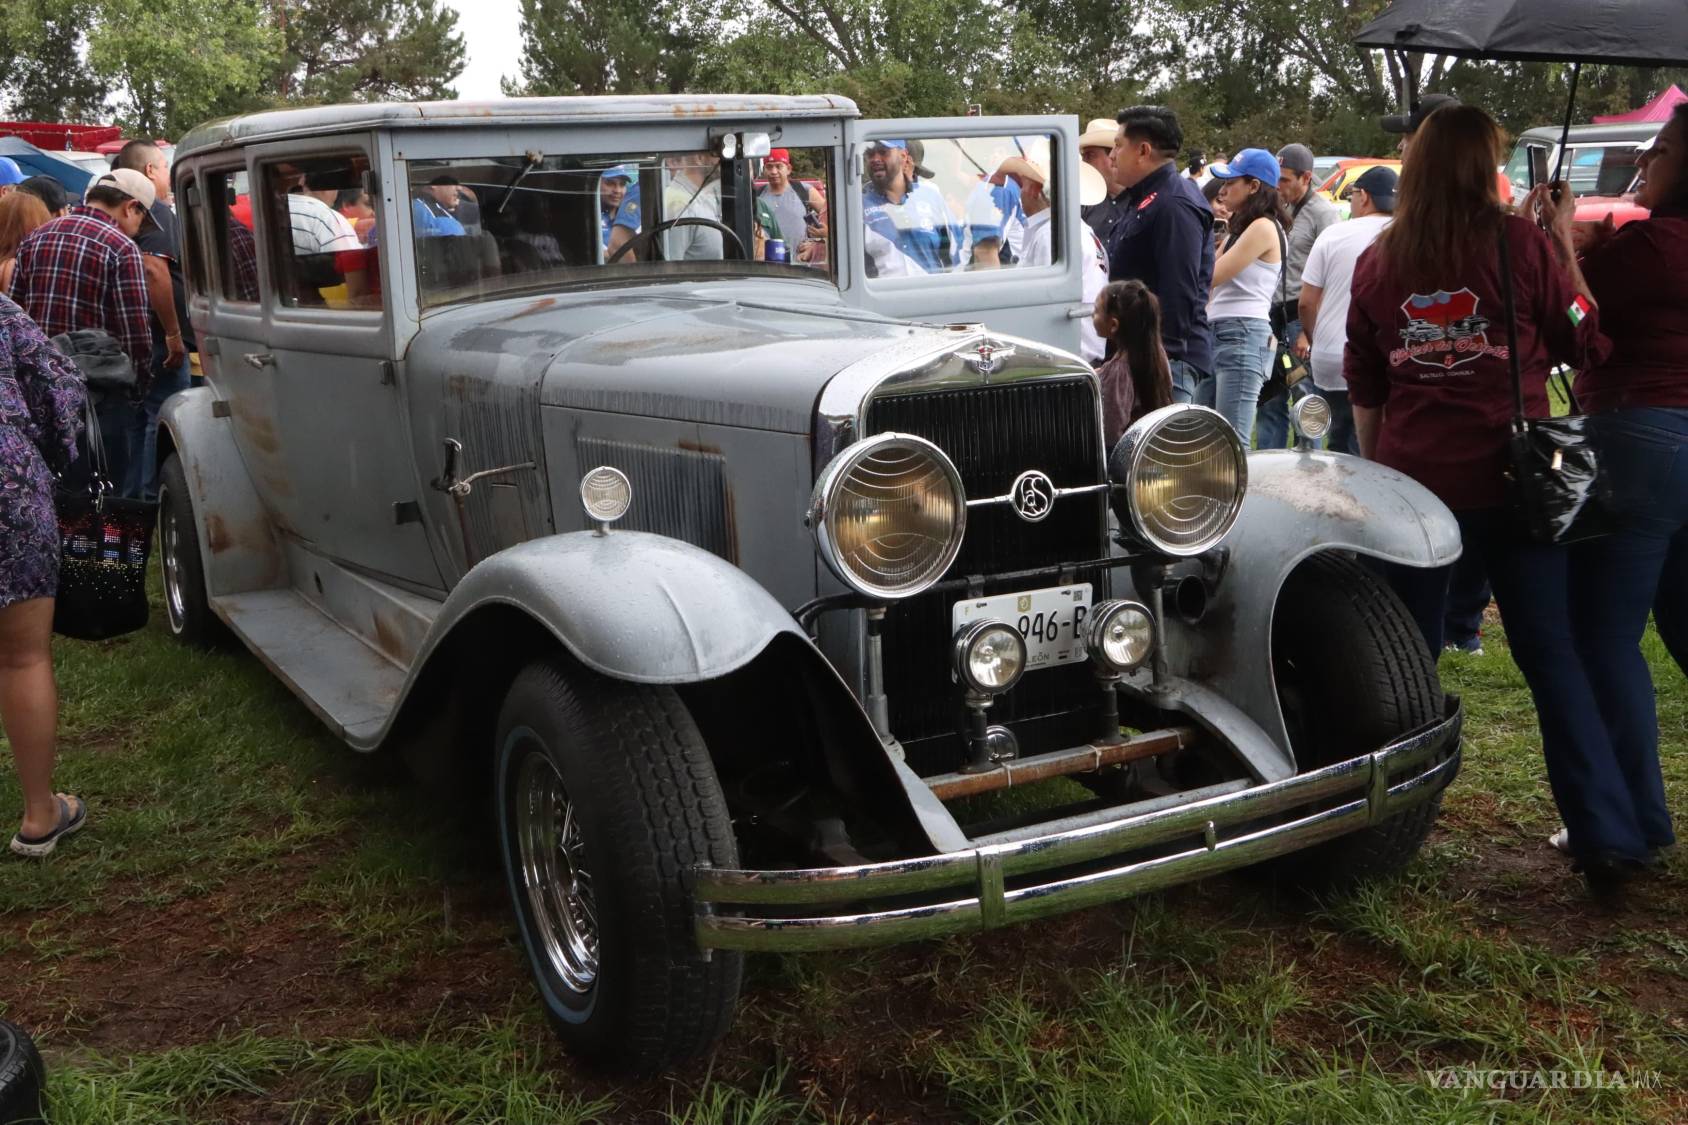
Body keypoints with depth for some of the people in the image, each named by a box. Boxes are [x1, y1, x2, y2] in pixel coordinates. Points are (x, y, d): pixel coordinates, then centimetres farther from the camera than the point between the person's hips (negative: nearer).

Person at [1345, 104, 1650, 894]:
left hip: (1410, 476, 2)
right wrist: (1567, 245, 12)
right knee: (1553, 655, 5)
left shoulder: (1378, 260, 4)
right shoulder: (1523, 244, -5)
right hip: (1508, 474, -2)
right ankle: (1606, 837, 4)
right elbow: (1588, 346, 6)